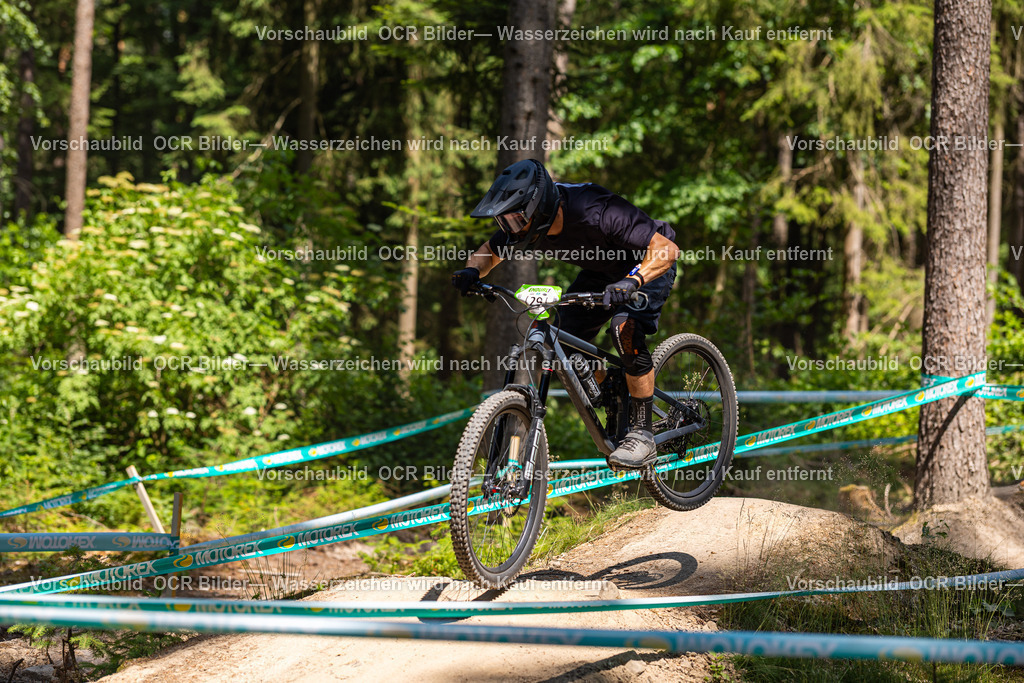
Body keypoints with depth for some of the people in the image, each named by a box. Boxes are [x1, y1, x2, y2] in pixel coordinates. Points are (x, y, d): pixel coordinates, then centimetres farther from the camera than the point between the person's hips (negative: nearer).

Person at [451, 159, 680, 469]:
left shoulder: (596, 212, -40)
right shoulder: (527, 225, -21)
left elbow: (667, 249, -41)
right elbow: (489, 252, -1)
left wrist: (631, 282, -57)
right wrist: (472, 271, -24)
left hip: (648, 265, -7)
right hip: (601, 270, 7)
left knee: (626, 330, -29)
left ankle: (642, 433, -19)